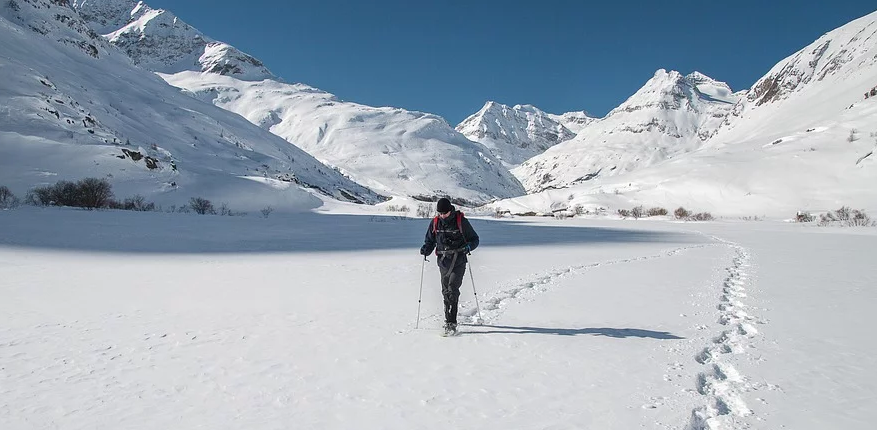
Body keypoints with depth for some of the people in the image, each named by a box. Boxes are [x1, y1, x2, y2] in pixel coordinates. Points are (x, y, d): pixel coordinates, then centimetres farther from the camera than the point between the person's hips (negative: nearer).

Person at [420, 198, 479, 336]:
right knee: (446, 291, 8)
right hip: (443, 261, 4)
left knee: (452, 289, -16)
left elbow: (474, 239, 3)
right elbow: (430, 240, 16)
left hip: (458, 261, -4)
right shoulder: (435, 223, 5)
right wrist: (426, 249, -6)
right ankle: (450, 320, 24)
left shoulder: (461, 221, -5)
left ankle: (450, 323, -16)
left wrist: (468, 246, -19)